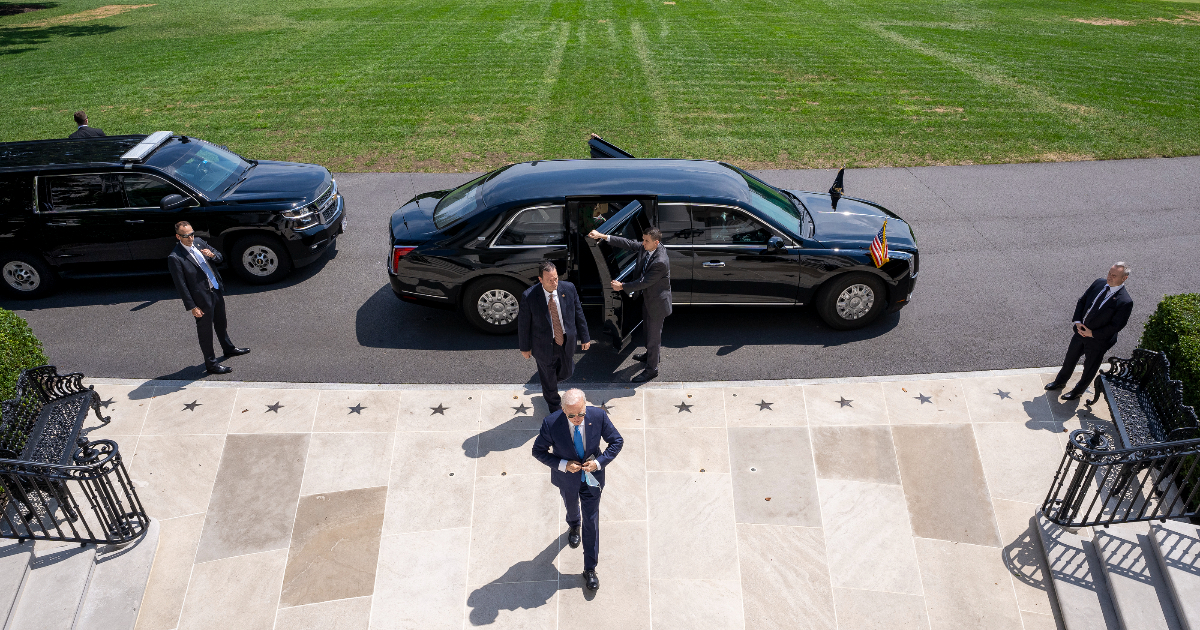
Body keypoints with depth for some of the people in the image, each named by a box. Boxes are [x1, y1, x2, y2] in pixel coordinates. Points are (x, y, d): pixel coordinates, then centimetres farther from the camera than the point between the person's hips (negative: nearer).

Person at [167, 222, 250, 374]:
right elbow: (181, 286, -18)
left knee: (221, 323, 27)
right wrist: (192, 307, -18)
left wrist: (212, 255, -15)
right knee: (205, 331, 8)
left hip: (216, 291, 7)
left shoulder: (198, 242, 0)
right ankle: (211, 364, 22)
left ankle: (228, 348, 49)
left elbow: (220, 257, 9)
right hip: (202, 299, -7)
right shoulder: (175, 258, -21)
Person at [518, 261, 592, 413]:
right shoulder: (529, 296, -24)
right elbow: (523, 324, -10)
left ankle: (548, 384, 60)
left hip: (567, 343, 3)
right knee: (548, 379, 18)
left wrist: (585, 338, 5)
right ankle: (555, 409, 48)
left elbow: (578, 314, -2)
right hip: (545, 346, -3)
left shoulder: (569, 288, -15)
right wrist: (525, 347, -2)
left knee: (567, 372, 24)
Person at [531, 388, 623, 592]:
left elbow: (617, 441, -12)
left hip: (592, 477, 0)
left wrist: (599, 462, -25)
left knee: (591, 521, 8)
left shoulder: (599, 416, -27)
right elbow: (539, 451, -15)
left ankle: (590, 569, 26)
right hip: (567, 478, 0)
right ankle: (573, 526, 68)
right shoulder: (551, 423, -30)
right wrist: (563, 465, -27)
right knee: (571, 507, 31)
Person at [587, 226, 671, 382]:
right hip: (647, 296, 9)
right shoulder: (645, 247, -11)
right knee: (648, 328, 29)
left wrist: (622, 286, -22)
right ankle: (651, 353, 53)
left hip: (657, 302, -9)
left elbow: (644, 282, -30)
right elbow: (627, 243, -4)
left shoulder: (660, 262, -35)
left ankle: (652, 369, 23)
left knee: (653, 334, 6)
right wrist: (602, 236, -10)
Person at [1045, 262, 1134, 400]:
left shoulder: (1125, 302, -26)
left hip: (1098, 340, -5)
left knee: (1090, 368, 17)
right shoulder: (1099, 283, -8)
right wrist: (1077, 321, -10)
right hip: (1080, 331, 6)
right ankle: (1060, 381, 48)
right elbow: (1081, 301, 2)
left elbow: (1116, 326, -23)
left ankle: (1078, 391, 40)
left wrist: (1092, 333, -20)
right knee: (1070, 358, 25)